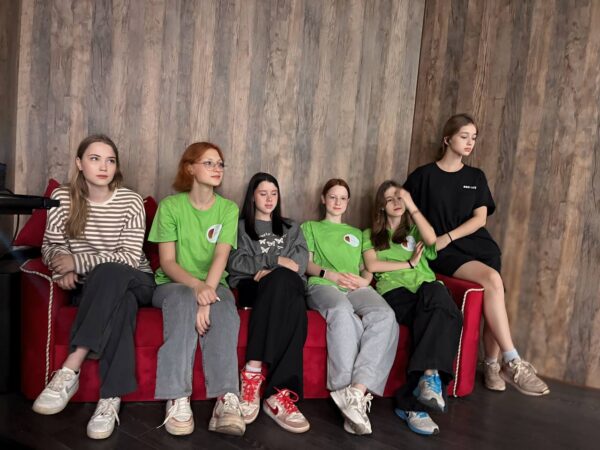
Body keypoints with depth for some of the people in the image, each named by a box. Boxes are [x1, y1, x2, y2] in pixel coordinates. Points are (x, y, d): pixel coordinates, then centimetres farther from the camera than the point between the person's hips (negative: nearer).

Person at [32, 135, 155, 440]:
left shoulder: (131, 202, -9)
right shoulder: (62, 197, 0)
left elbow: (129, 258, -16)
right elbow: (50, 246, 1)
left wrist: (76, 261, -26)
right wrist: (64, 266, -24)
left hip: (135, 282, -1)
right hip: (90, 288, 1)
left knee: (108, 274, -38)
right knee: (120, 304, -36)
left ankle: (69, 372, -40)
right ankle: (111, 398, -37)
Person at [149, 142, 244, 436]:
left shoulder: (228, 209, 3)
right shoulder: (170, 206, -2)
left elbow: (220, 256, -11)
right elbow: (167, 262, -8)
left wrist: (207, 293, -29)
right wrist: (196, 285, -28)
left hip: (213, 284, 1)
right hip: (173, 283, -1)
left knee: (225, 309, -33)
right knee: (184, 300, -36)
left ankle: (226, 399, -41)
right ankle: (177, 399, -38)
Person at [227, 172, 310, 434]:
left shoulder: (291, 228, 29)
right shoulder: (240, 226, 23)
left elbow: (300, 261, 8)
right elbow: (235, 262, 2)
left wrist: (268, 272, -11)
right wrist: (276, 261, -6)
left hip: (288, 288, 2)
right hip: (251, 287, -2)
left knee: (281, 280, -38)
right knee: (281, 279, -38)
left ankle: (253, 372, -46)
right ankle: (279, 391, -43)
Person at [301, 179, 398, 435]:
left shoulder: (357, 234, 36)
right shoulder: (310, 227, 27)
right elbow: (307, 264, 13)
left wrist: (364, 280, 0)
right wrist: (330, 274, -8)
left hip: (357, 287, 3)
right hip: (322, 285, -3)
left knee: (385, 315, -35)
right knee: (343, 311, -42)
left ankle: (357, 391, -46)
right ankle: (352, 392, -45)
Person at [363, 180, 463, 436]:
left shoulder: (415, 229, 27)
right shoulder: (371, 234, 23)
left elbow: (431, 239, 1)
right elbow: (372, 265, 3)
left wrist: (411, 205, 5)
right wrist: (409, 263, 3)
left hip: (427, 292, 2)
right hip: (394, 292, -2)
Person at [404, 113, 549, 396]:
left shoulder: (476, 177, 14)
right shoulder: (423, 175, 4)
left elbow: (480, 218, 5)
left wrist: (447, 238, -9)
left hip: (478, 244, 5)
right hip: (444, 253, -4)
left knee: (490, 299, -17)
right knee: (492, 280, -28)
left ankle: (492, 366, 1)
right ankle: (512, 363, -24)